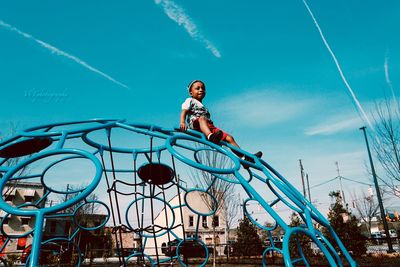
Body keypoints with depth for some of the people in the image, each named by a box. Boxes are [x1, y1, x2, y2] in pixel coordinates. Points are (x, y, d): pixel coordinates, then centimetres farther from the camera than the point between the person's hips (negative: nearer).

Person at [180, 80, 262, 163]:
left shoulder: (204, 107, 38)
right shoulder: (190, 101, 19)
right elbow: (184, 112, 1)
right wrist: (182, 122, -22)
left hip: (210, 126, 7)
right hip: (195, 124, -7)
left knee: (229, 138, -8)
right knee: (202, 118, -41)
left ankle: (243, 157, -14)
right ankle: (210, 136, -69)